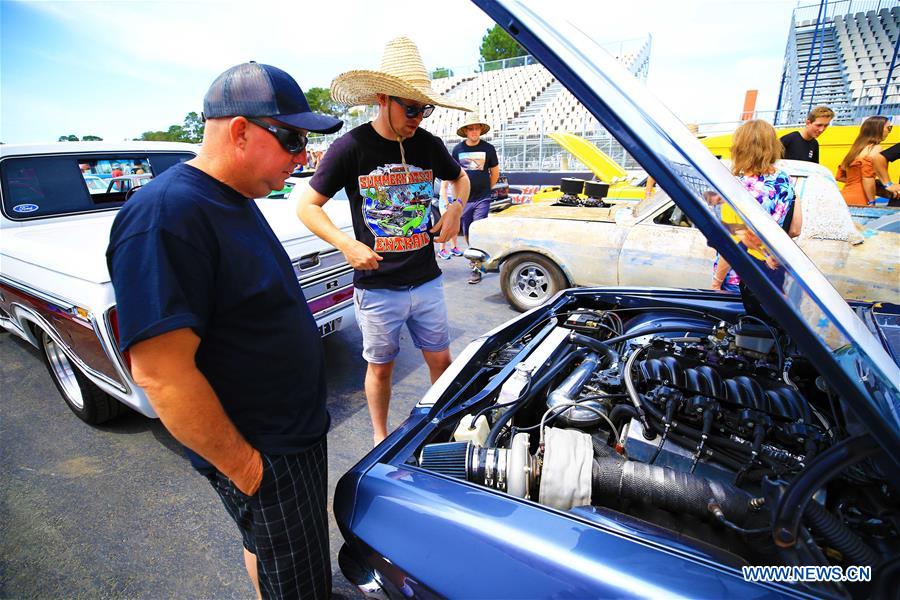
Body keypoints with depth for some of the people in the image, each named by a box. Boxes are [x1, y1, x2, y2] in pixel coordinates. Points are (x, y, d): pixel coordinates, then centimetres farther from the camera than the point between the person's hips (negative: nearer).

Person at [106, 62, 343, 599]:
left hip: (297, 429, 9)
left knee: (270, 549, 31)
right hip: (263, 457, -8)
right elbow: (161, 375, -29)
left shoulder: (233, 199, 5)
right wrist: (244, 467, -18)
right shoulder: (165, 218, -26)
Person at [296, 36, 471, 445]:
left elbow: (461, 178, 21)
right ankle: (380, 437, 38)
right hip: (377, 286, -3)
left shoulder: (429, 145, 1)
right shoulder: (351, 147, -10)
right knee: (380, 366, 14)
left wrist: (456, 208, 0)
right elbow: (305, 204, -5)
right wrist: (347, 245, -19)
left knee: (440, 359, 14)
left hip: (427, 281, 3)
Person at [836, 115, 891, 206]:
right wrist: (872, 202, -12)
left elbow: (840, 176, 21)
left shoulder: (857, 147, 18)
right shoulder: (875, 148, -4)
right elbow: (867, 178, -15)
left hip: (845, 197, 8)